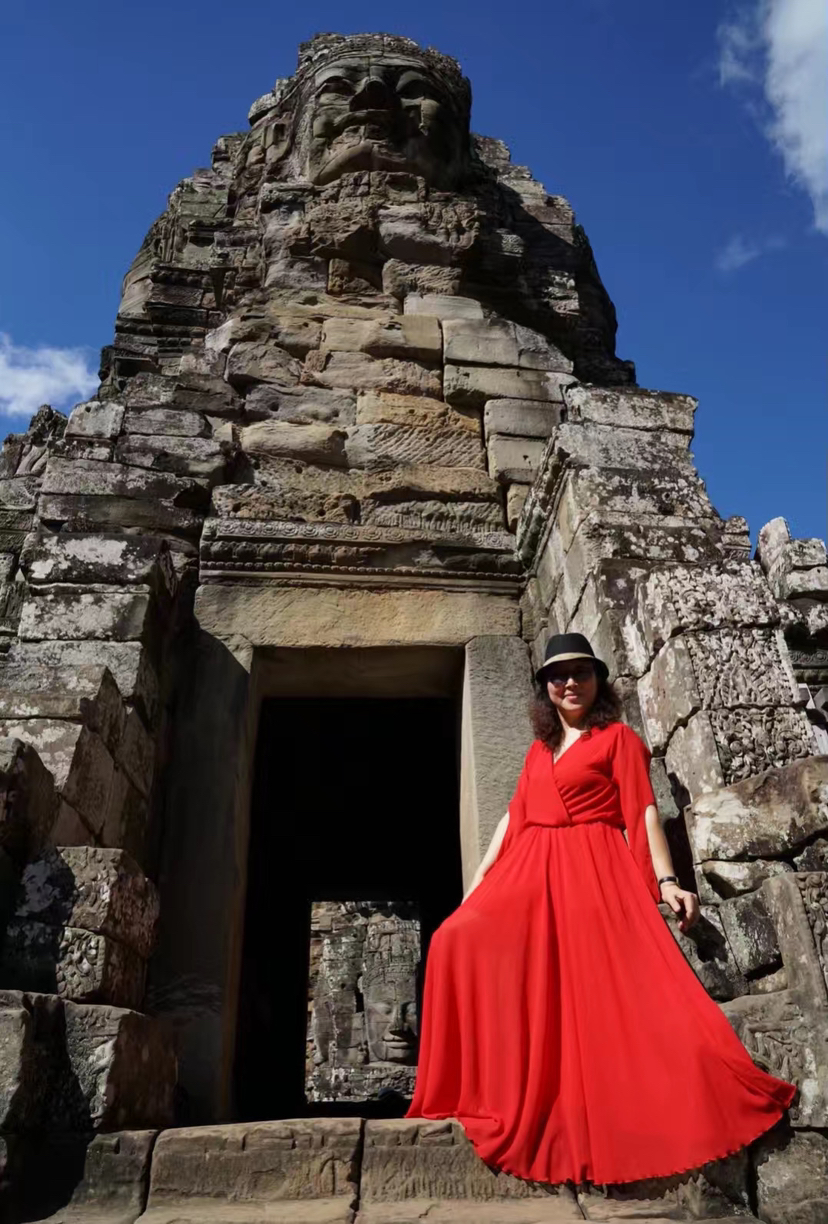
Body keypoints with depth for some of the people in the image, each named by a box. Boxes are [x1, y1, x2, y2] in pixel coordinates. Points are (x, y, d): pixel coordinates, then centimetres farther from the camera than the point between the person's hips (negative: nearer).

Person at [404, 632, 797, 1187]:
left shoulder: (619, 737, 7)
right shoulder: (539, 750, 22)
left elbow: (642, 812, -3)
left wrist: (666, 880, -17)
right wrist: (478, 880, 14)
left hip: (594, 870, -4)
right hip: (530, 872, 5)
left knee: (601, 986, -21)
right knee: (461, 940, -15)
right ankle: (497, 1096, -7)